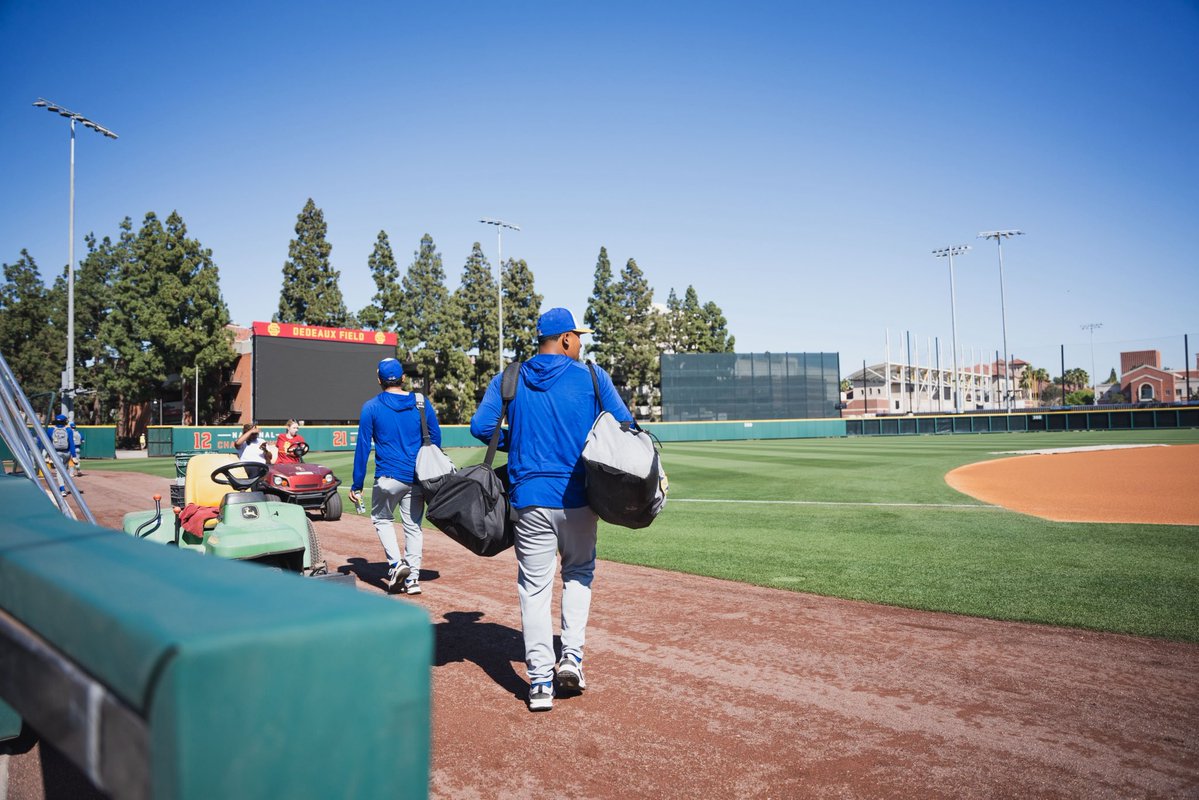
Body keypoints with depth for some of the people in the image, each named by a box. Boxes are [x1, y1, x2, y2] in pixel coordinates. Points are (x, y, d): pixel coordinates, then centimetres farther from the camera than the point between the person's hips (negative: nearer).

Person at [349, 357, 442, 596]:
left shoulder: (371, 407, -2)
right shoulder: (421, 403, 4)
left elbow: (363, 447, -2)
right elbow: (435, 439, 7)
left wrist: (357, 484, 2)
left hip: (389, 477, -2)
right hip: (418, 477, 2)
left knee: (381, 519, 19)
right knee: (413, 526, 13)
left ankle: (396, 562, 0)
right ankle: (412, 578, 13)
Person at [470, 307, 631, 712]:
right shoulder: (592, 377, -1)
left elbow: (481, 426, -4)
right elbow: (625, 427, -6)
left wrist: (518, 444, 12)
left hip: (530, 499, 1)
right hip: (578, 497, -1)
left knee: (534, 587, 8)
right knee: (578, 573, 22)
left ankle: (540, 682, 8)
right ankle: (572, 656, 12)